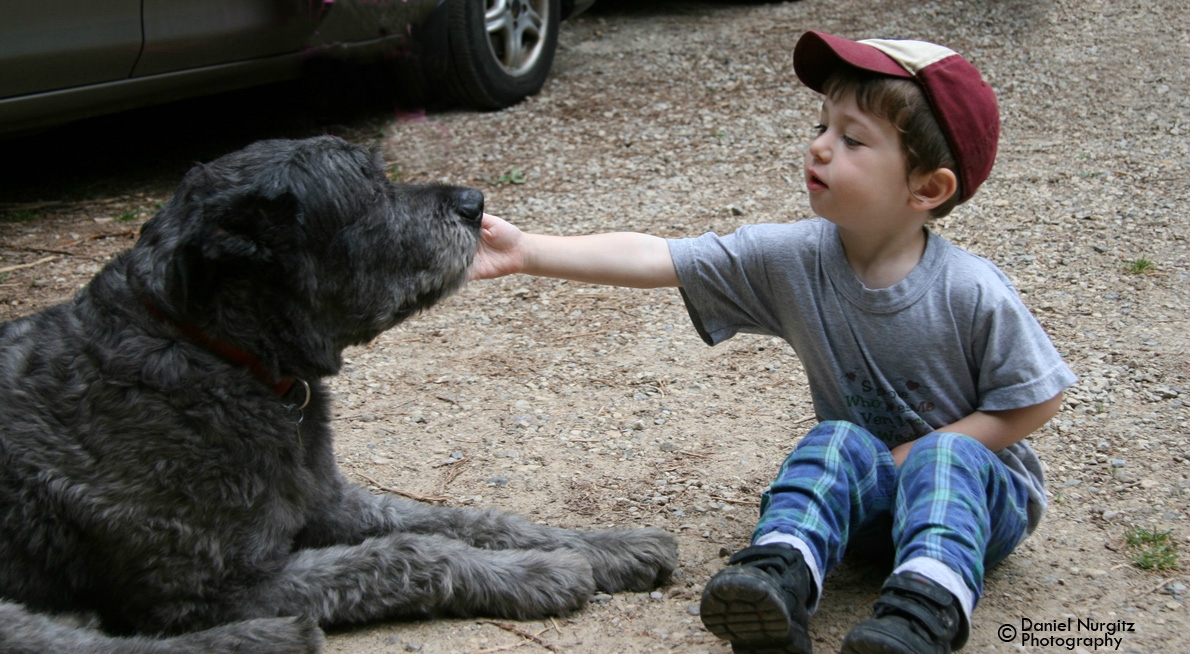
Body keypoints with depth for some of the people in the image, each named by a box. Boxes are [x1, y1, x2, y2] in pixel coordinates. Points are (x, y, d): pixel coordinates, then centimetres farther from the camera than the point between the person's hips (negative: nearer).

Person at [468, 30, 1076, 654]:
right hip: (863, 488, 3)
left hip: (976, 490, -3)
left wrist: (919, 455, -19)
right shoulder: (793, 259, -13)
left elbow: (1036, 400, -11)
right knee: (835, 441, -27)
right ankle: (781, 573, -44)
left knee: (943, 456, -33)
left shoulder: (973, 293, -22)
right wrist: (526, 251, -23)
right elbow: (654, 258, -16)